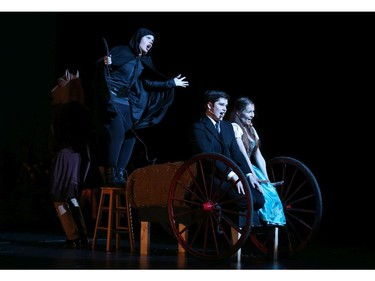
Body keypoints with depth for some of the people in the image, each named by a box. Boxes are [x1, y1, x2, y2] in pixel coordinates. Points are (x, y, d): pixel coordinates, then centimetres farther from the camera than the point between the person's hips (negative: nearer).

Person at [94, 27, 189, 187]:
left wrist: (172, 83, 14)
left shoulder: (144, 61, 13)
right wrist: (105, 63, -32)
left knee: (130, 137, 1)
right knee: (118, 134, -20)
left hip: (127, 102, 8)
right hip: (112, 98, -8)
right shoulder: (122, 51, -6)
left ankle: (120, 174, 5)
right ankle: (111, 175, -17)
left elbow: (149, 83, 16)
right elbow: (100, 65, -8)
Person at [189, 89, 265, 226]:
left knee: (258, 199, -15)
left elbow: (236, 154, 13)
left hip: (232, 175, 7)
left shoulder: (227, 126, 20)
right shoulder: (198, 128, -5)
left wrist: (248, 174, -4)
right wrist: (232, 176, -25)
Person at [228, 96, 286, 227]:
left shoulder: (251, 129, 18)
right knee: (265, 193, -26)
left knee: (272, 191, -15)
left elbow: (258, 156, 13)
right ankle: (268, 222, -22)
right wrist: (255, 178, -23)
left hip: (250, 168, 7)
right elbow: (243, 155, -17)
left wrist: (266, 178, 3)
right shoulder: (235, 127, -9)